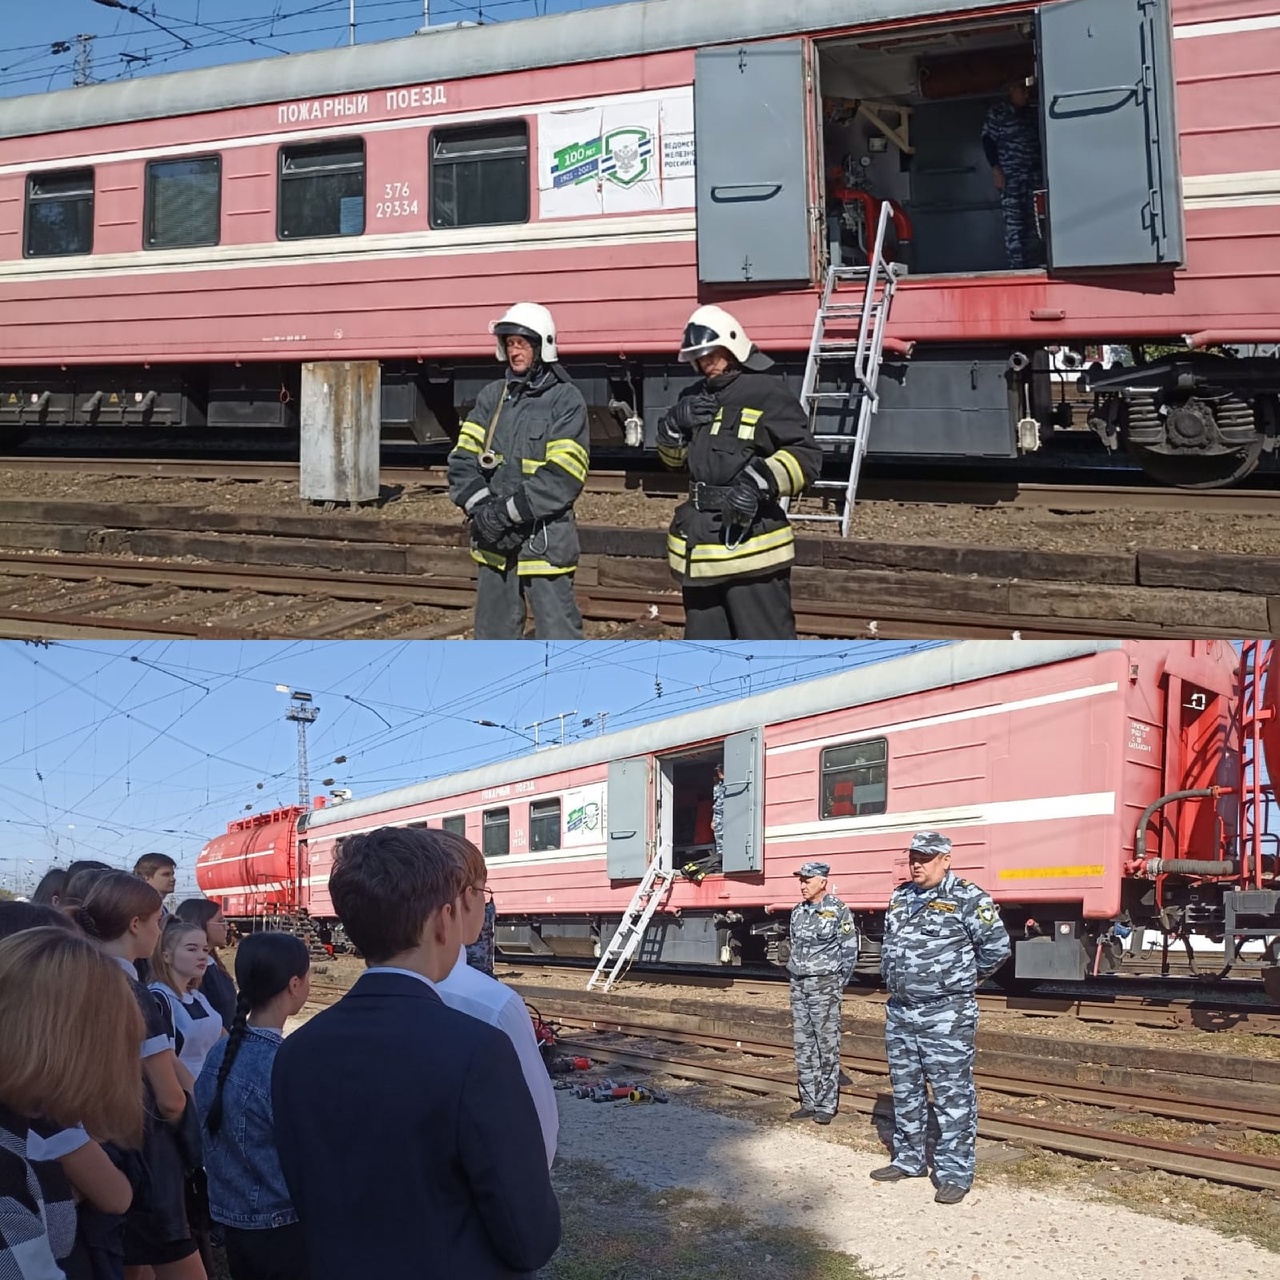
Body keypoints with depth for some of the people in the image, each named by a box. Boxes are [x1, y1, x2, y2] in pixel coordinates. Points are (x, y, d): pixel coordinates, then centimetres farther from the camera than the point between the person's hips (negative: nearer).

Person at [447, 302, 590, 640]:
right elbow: (463, 459, 5)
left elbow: (562, 476, -14)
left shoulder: (566, 400, -5)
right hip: (493, 541, 6)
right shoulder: (493, 396, 10)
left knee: (558, 635, -5)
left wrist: (507, 512, -17)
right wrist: (483, 510, -12)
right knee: (493, 631, 15)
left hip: (543, 538, -6)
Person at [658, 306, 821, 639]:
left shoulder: (767, 393, -9)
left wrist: (762, 481, -28)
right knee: (704, 638, 17)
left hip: (751, 541, -8)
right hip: (701, 544, 8)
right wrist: (675, 424, 4)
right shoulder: (696, 398, 15)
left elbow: (806, 455, -13)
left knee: (767, 643, -7)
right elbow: (673, 456, 25)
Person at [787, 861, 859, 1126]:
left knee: (826, 1046, -3)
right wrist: (796, 974, 12)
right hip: (799, 985, 7)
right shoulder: (798, 911, 10)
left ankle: (826, 1106, 1)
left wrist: (837, 984, -6)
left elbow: (849, 950, -6)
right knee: (803, 1047, 9)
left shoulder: (838, 911, -9)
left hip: (824, 985, -7)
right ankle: (809, 1102, 16)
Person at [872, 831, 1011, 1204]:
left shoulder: (967, 899, -11)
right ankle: (908, 1160, 29)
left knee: (952, 1096, -3)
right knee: (904, 1091, 16)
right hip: (900, 1011, 7)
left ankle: (955, 1173, 3)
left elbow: (996, 946, -11)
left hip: (947, 1016, -7)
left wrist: (965, 978, 1)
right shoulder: (900, 898, 12)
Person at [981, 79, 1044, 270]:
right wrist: (996, 169, -12)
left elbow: (1041, 141, 23)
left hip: (1035, 176, 6)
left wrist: (1044, 169, 15)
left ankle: (1035, 262, 5)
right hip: (1010, 177, -6)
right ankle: (1017, 265, -12)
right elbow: (988, 141, -4)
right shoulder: (997, 113, 0)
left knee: (1035, 222, 2)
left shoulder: (1032, 114, 17)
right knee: (1013, 223, -10)